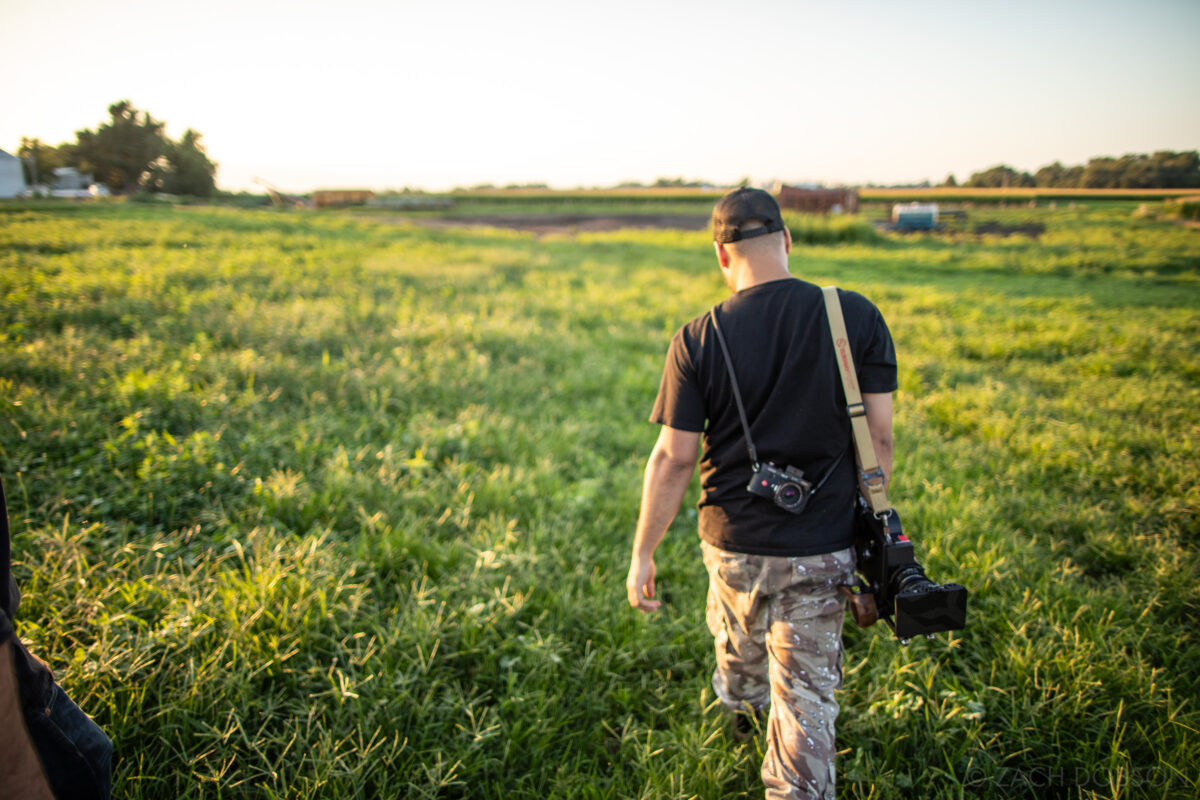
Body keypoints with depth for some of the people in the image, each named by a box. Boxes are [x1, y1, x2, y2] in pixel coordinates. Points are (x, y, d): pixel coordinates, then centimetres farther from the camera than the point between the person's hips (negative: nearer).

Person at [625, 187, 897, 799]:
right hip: (823, 548, -1)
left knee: (739, 645, 31)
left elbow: (673, 458, -11)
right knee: (807, 696, 11)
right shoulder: (857, 317, -10)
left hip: (734, 544, 2)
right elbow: (879, 438, -7)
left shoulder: (698, 340, -13)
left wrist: (642, 555, -1)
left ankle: (741, 711, 61)